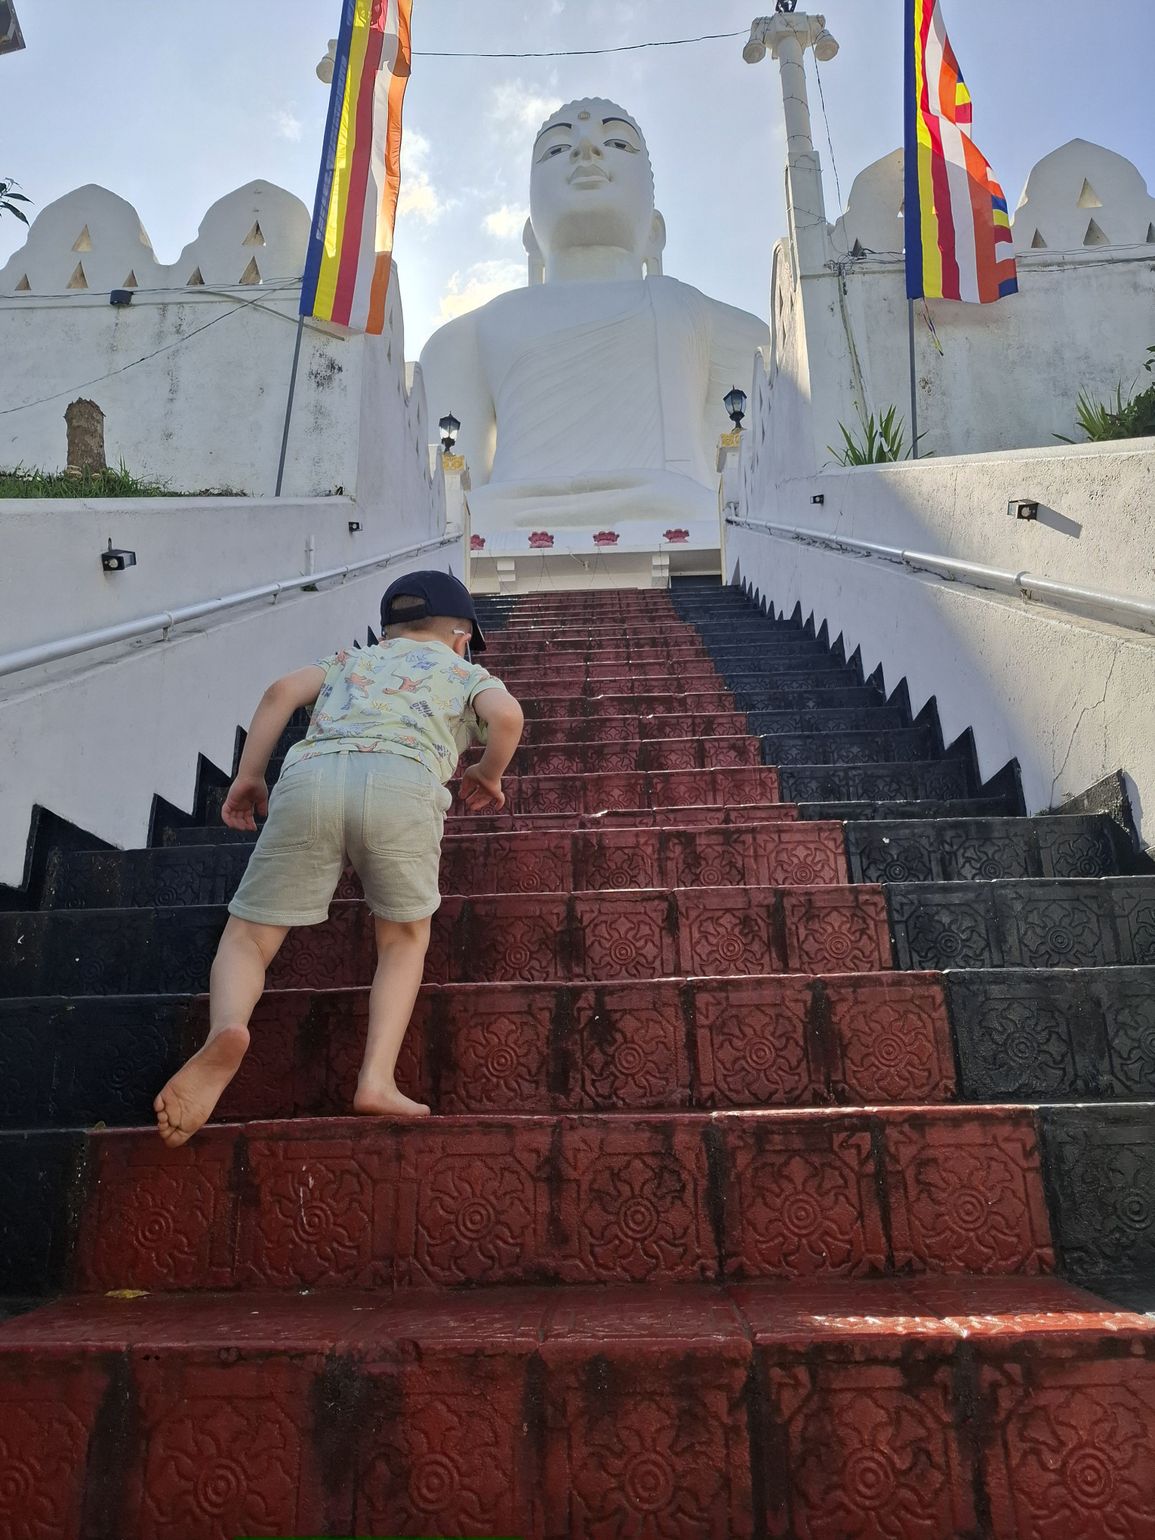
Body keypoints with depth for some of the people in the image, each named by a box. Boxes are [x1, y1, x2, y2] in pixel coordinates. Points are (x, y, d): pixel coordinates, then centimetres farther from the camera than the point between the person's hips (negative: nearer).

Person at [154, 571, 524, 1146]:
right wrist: (488, 775, 26)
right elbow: (507, 714, 8)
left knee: (248, 939, 12)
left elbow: (282, 691, 20)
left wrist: (247, 778, 25)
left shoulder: (352, 659, 38)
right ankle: (377, 1077, 0)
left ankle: (226, 1028, -20)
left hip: (309, 776, 2)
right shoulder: (466, 673, 31)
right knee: (404, 939, 19)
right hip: (403, 782, -1)